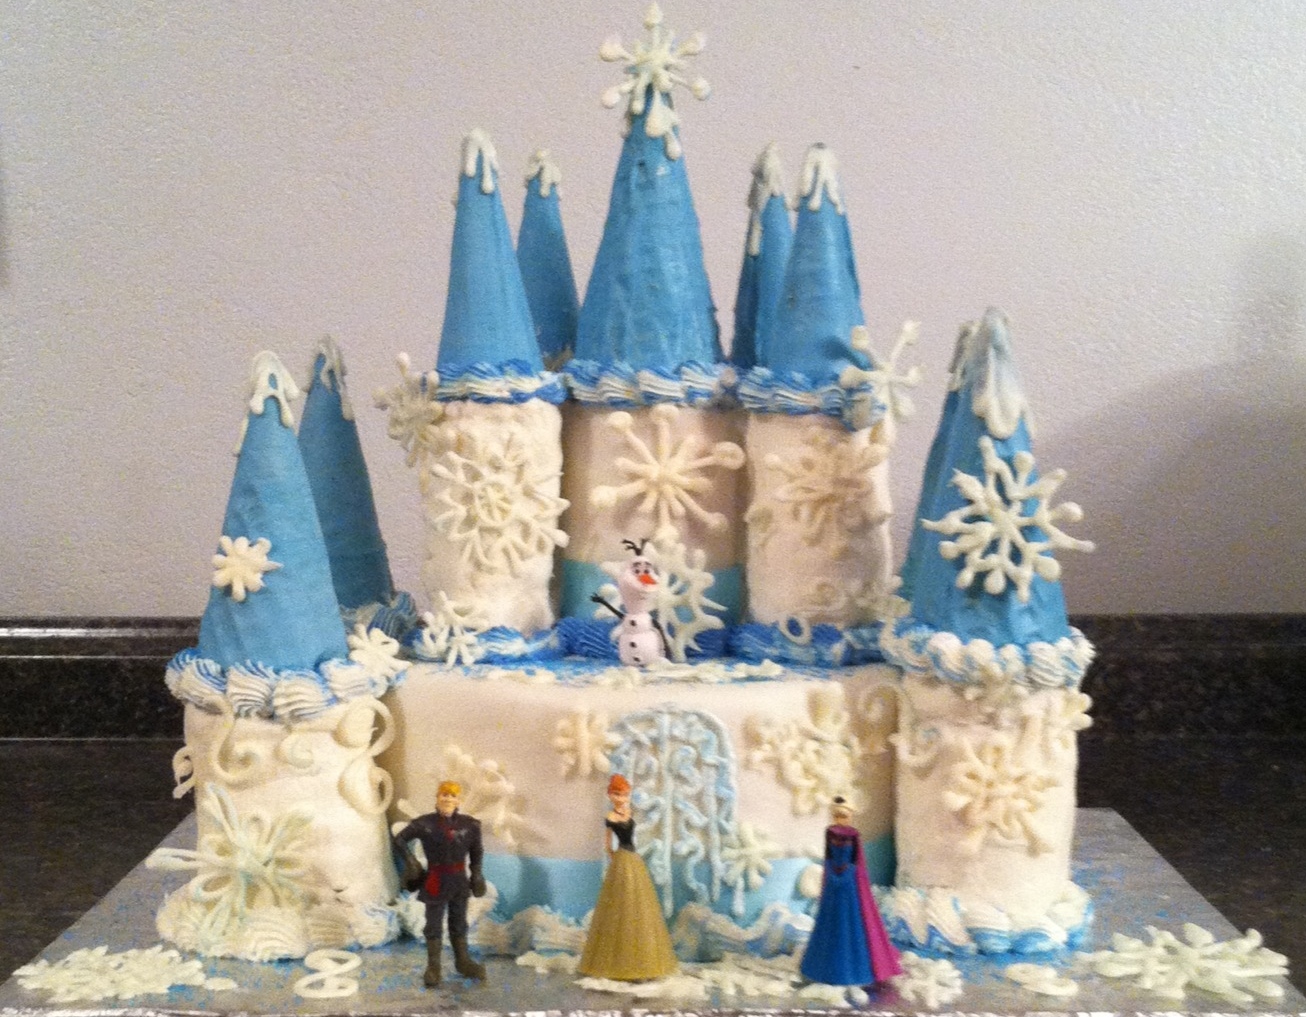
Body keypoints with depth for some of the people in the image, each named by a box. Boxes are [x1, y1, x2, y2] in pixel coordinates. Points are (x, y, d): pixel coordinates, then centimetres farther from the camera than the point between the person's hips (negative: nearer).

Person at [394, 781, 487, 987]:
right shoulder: (425, 824, -12)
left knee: (459, 923, 16)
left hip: (460, 880, 3)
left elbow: (476, 850, 10)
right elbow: (400, 839, 0)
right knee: (434, 925, 5)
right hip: (436, 881, -3)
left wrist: (476, 873, 6)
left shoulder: (469, 825, -5)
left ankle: (463, 962, 29)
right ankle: (433, 967, 15)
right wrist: (410, 861, -8)